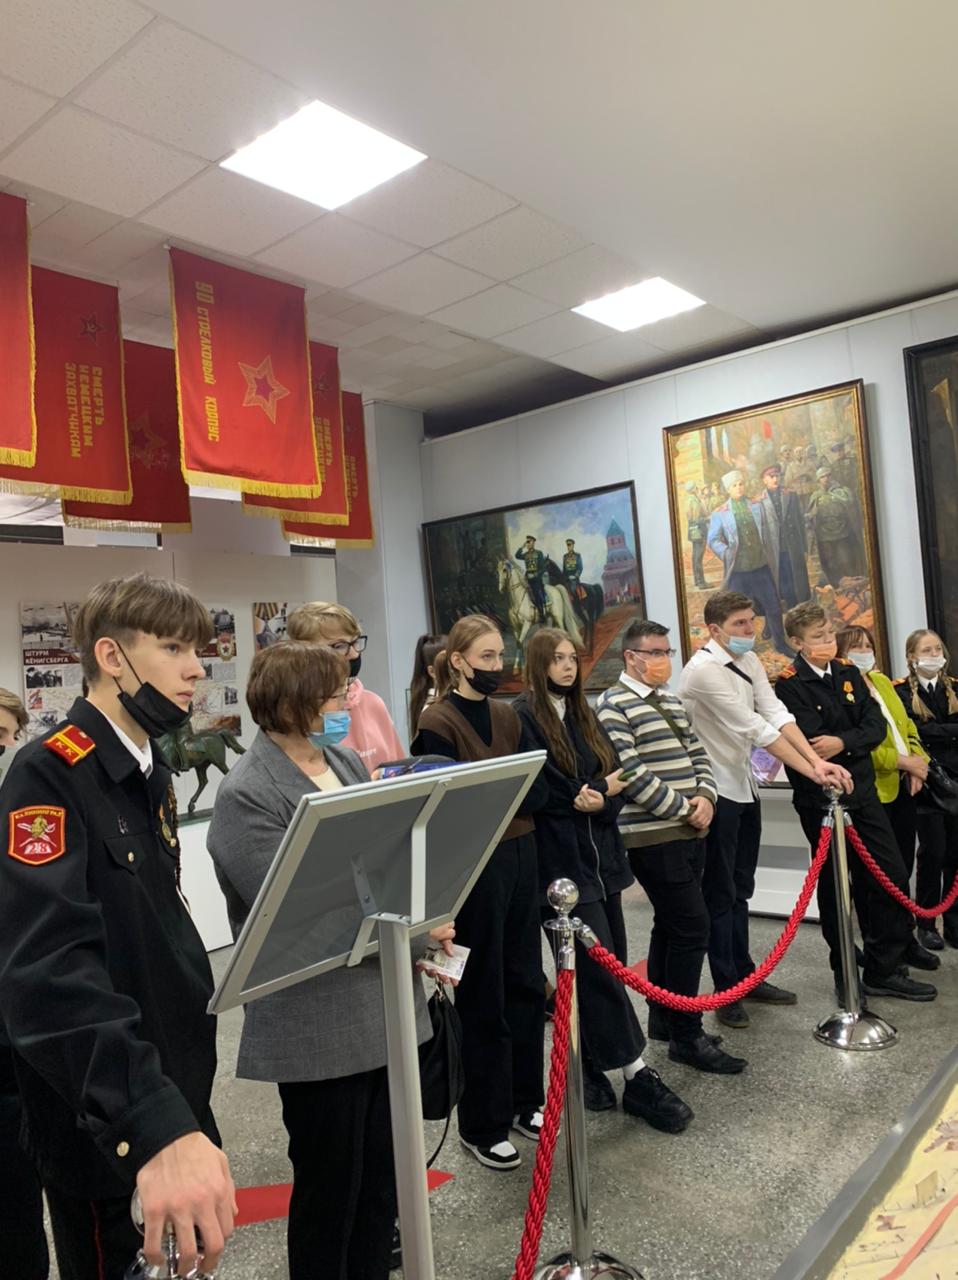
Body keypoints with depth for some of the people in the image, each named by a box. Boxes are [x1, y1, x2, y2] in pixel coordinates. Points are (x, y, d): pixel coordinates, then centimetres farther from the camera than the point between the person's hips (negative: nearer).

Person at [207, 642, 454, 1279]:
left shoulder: (347, 761, 6)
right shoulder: (247, 796, -16)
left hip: (385, 1004, 7)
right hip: (319, 1028, -7)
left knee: (385, 1178, 21)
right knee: (330, 1187, 14)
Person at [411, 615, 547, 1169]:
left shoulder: (508, 716, 9)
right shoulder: (438, 722, -11)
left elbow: (538, 789, 4)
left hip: (520, 855, 7)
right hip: (474, 866, -7)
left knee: (526, 983, 16)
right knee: (483, 997, 5)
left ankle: (524, 1102, 34)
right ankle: (483, 1126, 21)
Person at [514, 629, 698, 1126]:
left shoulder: (582, 713, 16)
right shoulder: (523, 714, -7)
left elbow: (616, 773, 9)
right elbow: (541, 789, -14)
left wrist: (601, 799, -12)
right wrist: (598, 791, -6)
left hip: (599, 852, 7)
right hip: (561, 858, -7)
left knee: (607, 964, 10)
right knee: (600, 965, -6)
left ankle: (589, 1063, 24)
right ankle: (637, 1076, 3)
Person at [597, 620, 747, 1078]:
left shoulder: (672, 703, 15)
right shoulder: (614, 706, -11)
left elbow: (697, 755, 16)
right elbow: (631, 773, -19)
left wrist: (704, 797, -3)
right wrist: (684, 808, -14)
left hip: (688, 833, 9)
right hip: (654, 837, -8)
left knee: (669, 926, 15)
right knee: (691, 928, -7)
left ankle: (662, 1019, 28)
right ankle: (687, 1036, 4)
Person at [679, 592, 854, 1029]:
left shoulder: (749, 661, 6)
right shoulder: (703, 669, -21)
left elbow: (776, 714, -5)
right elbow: (756, 728, -24)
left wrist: (818, 760, -18)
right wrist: (812, 772, -23)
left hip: (744, 786, 8)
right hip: (715, 791, -8)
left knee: (740, 890, 18)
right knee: (719, 895, 3)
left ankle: (745, 976, 31)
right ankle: (727, 992, 15)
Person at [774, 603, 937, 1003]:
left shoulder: (848, 673, 8)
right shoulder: (790, 684, -11)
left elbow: (876, 726, -1)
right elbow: (806, 743, -21)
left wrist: (843, 743, -18)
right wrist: (856, 745, -13)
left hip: (863, 792, 6)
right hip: (820, 799, -6)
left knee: (892, 878, 6)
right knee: (835, 887, 7)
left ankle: (885, 970, 20)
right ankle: (845, 972, 23)